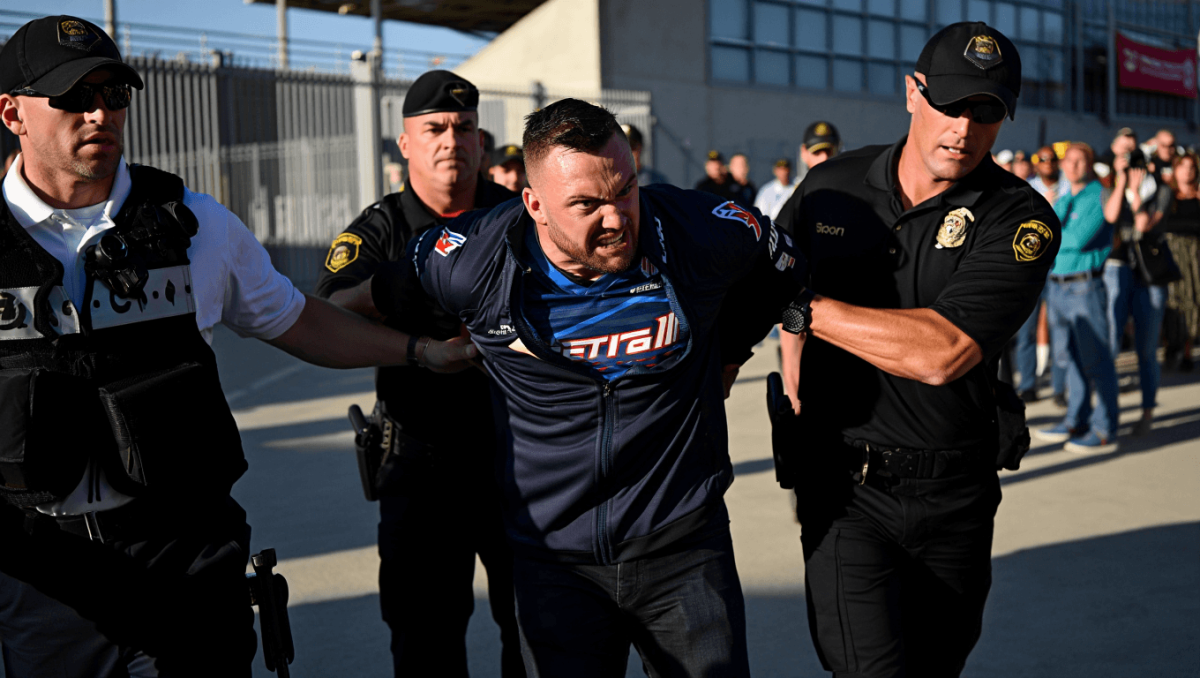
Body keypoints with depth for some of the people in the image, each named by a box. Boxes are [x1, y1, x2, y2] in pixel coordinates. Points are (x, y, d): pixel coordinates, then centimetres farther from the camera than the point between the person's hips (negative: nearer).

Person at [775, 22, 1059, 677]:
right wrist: (793, 351, 9)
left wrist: (807, 306, -17)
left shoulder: (1020, 221, -9)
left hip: (956, 497, 0)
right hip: (845, 483, 0)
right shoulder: (831, 186, 1)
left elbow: (942, 352, -23)